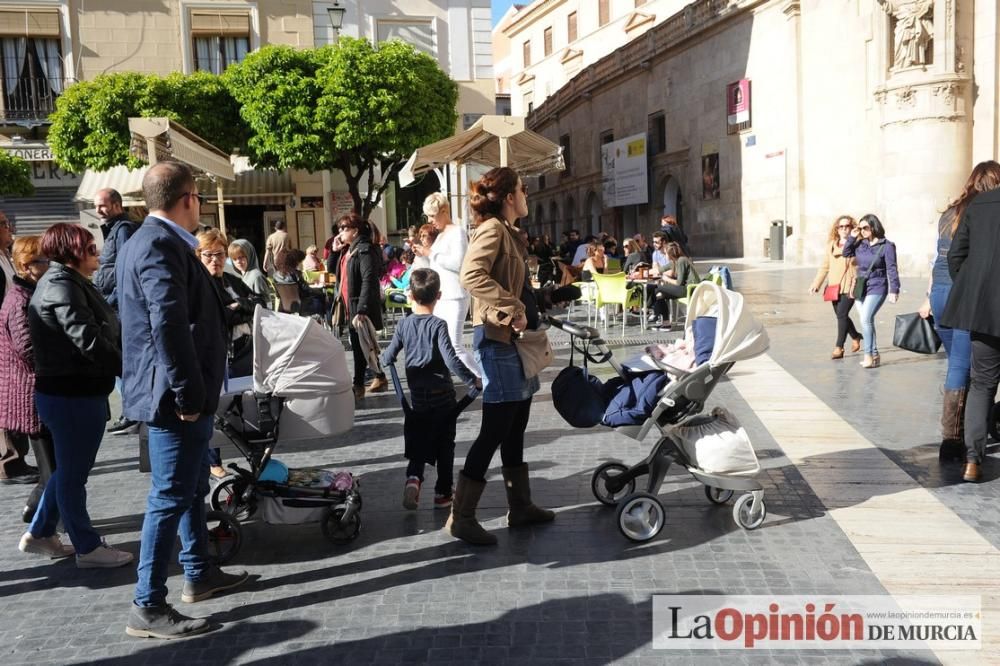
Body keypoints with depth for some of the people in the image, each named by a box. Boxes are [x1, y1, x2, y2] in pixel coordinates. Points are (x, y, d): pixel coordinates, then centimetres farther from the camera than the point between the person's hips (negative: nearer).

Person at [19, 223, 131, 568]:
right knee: (73, 472, 2)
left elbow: (103, 331, 12)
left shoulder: (67, 282, 16)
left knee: (69, 468, 21)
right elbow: (89, 340, -26)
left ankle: (39, 534, 33)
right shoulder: (61, 286, -17)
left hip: (73, 392, 10)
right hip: (73, 396, -10)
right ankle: (88, 548, 14)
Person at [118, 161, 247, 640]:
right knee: (170, 497, -3)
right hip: (175, 397, -11)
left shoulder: (156, 240, 14)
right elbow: (168, 326, -28)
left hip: (184, 392, 11)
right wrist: (187, 394, -23)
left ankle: (199, 574, 35)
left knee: (193, 488, 21)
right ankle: (148, 608, 7)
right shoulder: (160, 245, -20)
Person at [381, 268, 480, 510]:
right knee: (444, 448, 11)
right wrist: (473, 381, -14)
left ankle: (413, 477, -12)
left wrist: (380, 359, 27)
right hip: (443, 397, -2)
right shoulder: (439, 325, -13)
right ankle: (443, 493, 17)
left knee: (417, 445, 13)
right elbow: (451, 360, -21)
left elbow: (389, 357, 4)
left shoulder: (404, 324, -2)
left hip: (417, 398, 3)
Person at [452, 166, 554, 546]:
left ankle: (520, 507, 24)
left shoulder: (508, 232, 18)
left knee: (515, 427, 14)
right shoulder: (492, 230, -12)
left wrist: (529, 316, 12)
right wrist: (512, 310, -27)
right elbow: (471, 276, -29)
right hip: (497, 340, -10)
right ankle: (461, 516, 0)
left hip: (514, 340, 10)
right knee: (495, 429, -7)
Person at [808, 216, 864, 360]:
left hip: (849, 287, -5)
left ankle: (838, 348, -8)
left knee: (842, 314, -13)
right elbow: (825, 267, 15)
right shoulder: (831, 244, 12)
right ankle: (855, 336, 38)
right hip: (834, 286, 5)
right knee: (840, 315, 12)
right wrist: (816, 284, 9)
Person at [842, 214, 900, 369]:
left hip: (877, 288, -6)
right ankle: (874, 356, 18)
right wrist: (851, 237, 4)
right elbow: (846, 253, 17)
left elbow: (891, 269, -11)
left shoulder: (886, 246, -8)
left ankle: (868, 355, -13)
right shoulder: (860, 244, 8)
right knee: (867, 321, 9)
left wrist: (894, 290, -16)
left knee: (865, 319, -18)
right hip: (861, 287, 6)